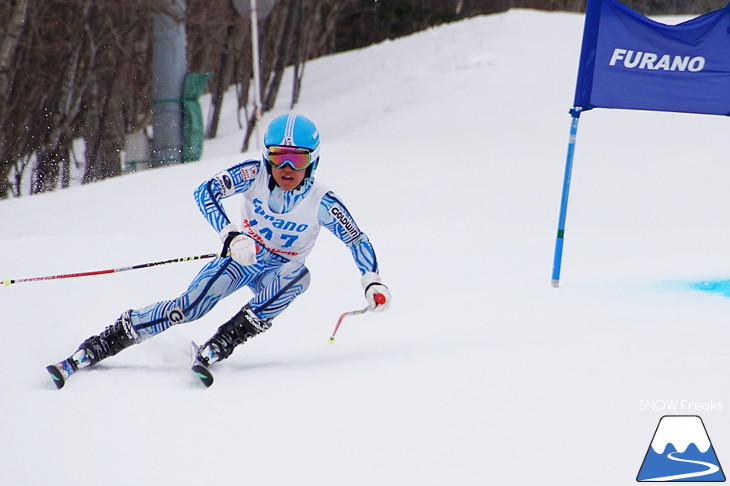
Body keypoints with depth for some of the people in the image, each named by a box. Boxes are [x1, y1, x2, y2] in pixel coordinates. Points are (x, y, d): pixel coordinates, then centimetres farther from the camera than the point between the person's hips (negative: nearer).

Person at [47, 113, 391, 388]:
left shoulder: (321, 202, -20)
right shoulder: (254, 174, -20)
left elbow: (358, 241, -11)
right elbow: (204, 192, -27)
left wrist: (373, 283, -24)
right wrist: (232, 236, -40)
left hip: (281, 270, 1)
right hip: (242, 255, 0)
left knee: (297, 277, -35)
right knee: (188, 307, -21)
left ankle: (212, 351, -35)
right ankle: (94, 349, -16)